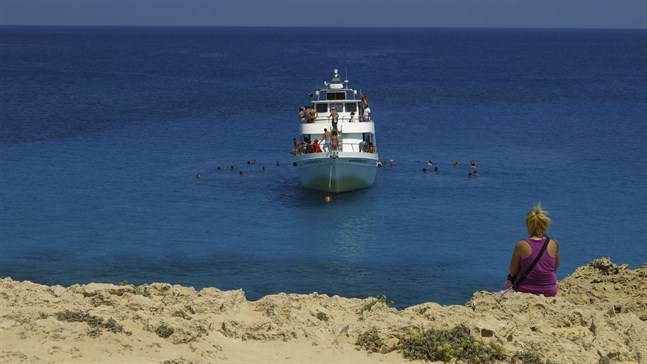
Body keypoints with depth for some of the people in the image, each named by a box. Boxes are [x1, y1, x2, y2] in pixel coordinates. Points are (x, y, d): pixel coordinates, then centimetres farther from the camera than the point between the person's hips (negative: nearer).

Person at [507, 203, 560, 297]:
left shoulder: (521, 245, -12)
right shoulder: (554, 244, -6)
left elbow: (513, 272, -3)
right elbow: (555, 270, 8)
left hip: (525, 291, -2)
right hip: (550, 292, 2)